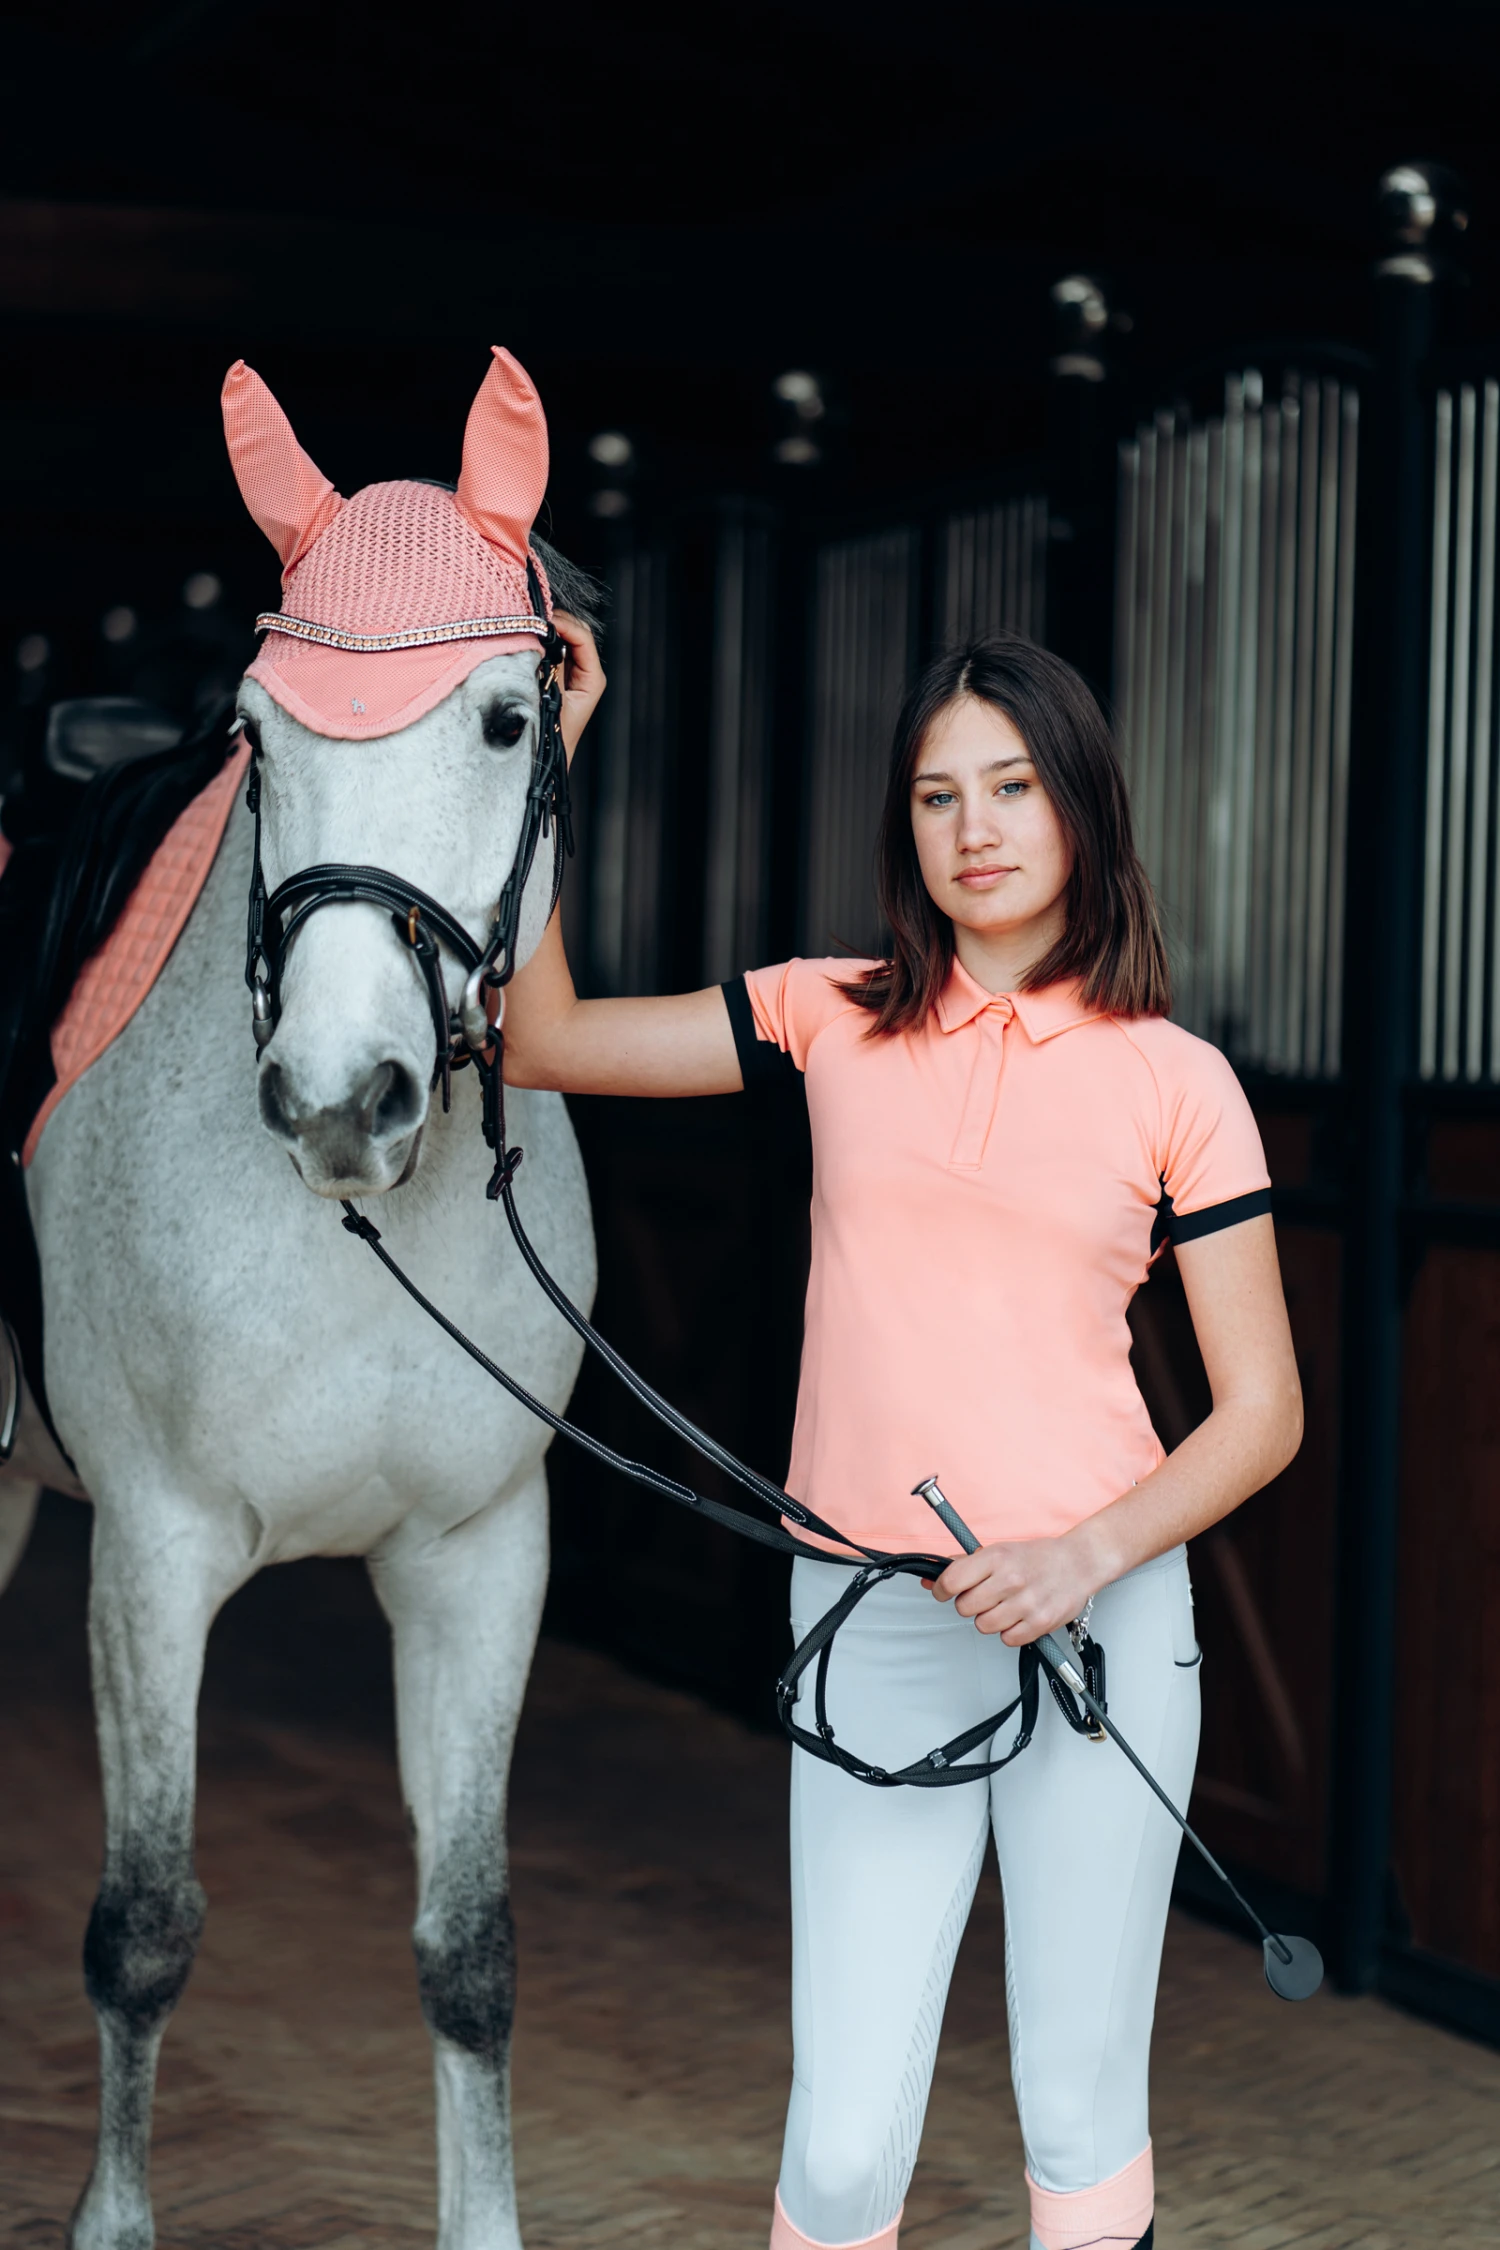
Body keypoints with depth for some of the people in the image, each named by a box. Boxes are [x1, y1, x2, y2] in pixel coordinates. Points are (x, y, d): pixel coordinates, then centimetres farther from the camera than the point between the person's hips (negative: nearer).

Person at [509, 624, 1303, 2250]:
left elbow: (1262, 1410, 2)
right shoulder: (835, 1022, 6)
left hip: (1100, 1617, -1)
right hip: (870, 1629, 1)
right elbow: (544, 1041, 6)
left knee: (1081, 2113, 9)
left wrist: (1087, 1554, -14)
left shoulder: (1175, 1081, 1)